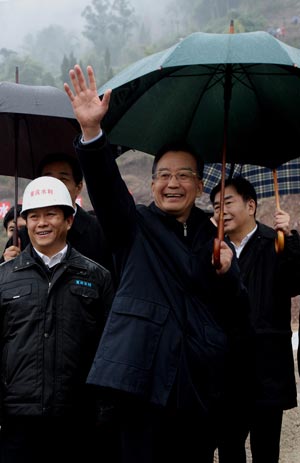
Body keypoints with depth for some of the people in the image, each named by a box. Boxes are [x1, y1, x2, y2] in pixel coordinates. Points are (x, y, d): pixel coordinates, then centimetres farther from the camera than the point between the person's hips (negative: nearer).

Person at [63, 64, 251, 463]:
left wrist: (226, 272, -5)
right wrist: (91, 130, -27)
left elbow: (237, 318, 15)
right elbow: (106, 186, -11)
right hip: (145, 379, -3)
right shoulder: (136, 226, 9)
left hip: (201, 383, 3)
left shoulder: (214, 238, 15)